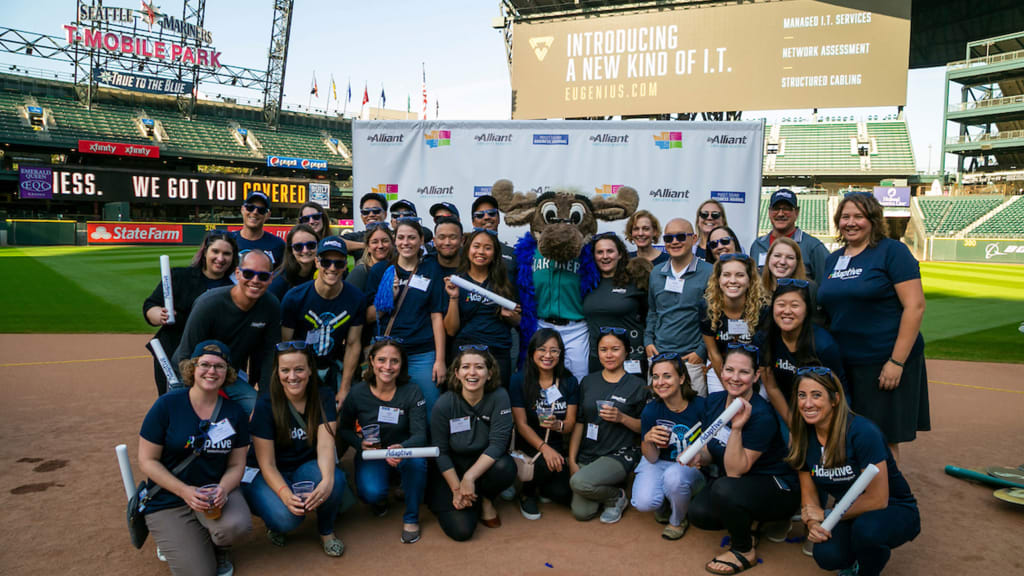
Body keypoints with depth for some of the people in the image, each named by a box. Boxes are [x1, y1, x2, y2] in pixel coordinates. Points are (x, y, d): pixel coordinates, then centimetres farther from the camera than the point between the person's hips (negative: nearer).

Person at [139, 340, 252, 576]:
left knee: (237, 525, -31)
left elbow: (236, 464, 2)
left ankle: (220, 547, 7)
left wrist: (222, 489, -20)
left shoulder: (236, 413, -2)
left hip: (216, 490, 2)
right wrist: (184, 491, -20)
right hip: (169, 501, -2)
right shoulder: (167, 405, -11)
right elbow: (147, 461, -9)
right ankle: (172, 538, 20)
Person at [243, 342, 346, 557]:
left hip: (307, 467, 3)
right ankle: (275, 523, 6)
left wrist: (327, 480, -41)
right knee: (287, 518, -33)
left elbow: (325, 444, -20)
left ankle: (326, 529, -1)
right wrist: (285, 494, -36)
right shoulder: (265, 406, -15)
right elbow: (267, 464, -16)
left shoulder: (324, 398, -7)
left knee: (336, 481, -32)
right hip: (272, 476, -2)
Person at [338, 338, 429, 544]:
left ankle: (411, 518, -9)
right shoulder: (358, 394, -10)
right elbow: (343, 429, 3)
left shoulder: (412, 393, -13)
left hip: (403, 456, 0)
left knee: (416, 460, -36)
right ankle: (379, 499, 14)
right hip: (371, 456, 1)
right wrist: (360, 444, -19)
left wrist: (402, 448, -43)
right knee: (371, 493, -30)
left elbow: (420, 434, -20)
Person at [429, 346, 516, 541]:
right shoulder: (444, 404, -15)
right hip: (453, 469, -1)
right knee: (461, 530, -18)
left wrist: (469, 477, -29)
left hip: (486, 463, 1)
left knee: (505, 469, -34)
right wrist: (456, 488, -16)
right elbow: (441, 452, -9)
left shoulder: (499, 397, -16)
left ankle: (485, 500, 0)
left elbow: (498, 443, -21)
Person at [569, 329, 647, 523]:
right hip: (587, 454, 4)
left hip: (619, 454, -4)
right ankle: (604, 488, 21)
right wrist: (572, 460, -1)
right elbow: (578, 422, 6)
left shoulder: (636, 385, -2)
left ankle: (616, 497, 1)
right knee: (581, 513, -10)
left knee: (579, 482, -30)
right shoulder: (588, 382, 8)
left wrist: (622, 418, -19)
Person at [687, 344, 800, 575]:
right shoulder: (714, 401, -5)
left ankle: (744, 551, -6)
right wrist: (700, 457, -16)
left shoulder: (762, 416, -25)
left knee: (724, 489, -34)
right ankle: (751, 520, 12)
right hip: (736, 485, 7)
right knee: (698, 513, -18)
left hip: (779, 487, -7)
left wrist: (736, 427, -35)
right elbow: (710, 450, 6)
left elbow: (735, 470, -26)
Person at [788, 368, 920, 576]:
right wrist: (812, 523, -19)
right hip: (850, 514, 4)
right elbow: (809, 492, 2)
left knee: (866, 527, -37)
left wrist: (825, 514, -15)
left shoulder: (863, 432, -25)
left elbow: (877, 500, -23)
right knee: (827, 556, -25)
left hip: (894, 511, -4)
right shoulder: (804, 437, -6)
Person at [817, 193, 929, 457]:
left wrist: (897, 361, -17)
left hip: (883, 363, -6)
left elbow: (915, 306, -13)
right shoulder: (833, 259, 13)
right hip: (842, 363, 6)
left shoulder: (891, 251, -6)